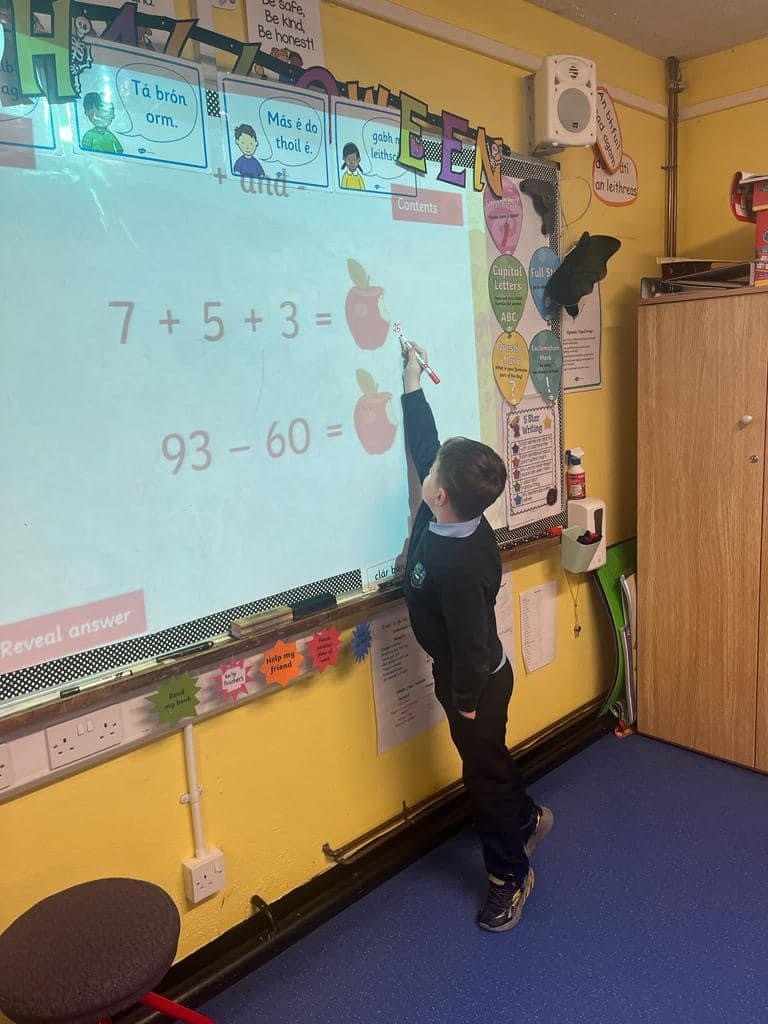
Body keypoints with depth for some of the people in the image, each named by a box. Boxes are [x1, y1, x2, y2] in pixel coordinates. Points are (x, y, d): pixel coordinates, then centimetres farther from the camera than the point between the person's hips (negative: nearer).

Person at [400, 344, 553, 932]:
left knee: (484, 774, 11)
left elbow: (471, 640, -28)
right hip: (466, 676, 9)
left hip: (475, 683, -9)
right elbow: (425, 445, 0)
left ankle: (510, 876, 32)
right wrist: (412, 387, 0)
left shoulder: (462, 564, -37)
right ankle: (528, 818, 53)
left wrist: (466, 701, -15)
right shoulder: (450, 516, -12)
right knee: (488, 758, 28)